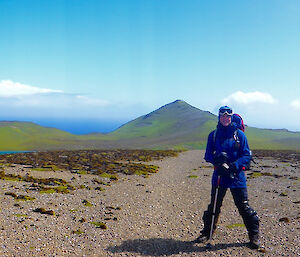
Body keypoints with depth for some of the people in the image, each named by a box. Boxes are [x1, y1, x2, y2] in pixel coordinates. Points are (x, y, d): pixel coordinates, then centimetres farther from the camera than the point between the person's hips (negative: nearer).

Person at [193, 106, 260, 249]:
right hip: (219, 175, 2)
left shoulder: (239, 134, 0)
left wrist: (234, 165, -18)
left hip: (237, 176, -2)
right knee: (214, 206, 10)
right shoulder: (213, 135, 7)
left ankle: (254, 236, 13)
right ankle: (207, 233, 24)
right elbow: (208, 155, 7)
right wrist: (217, 159, -15)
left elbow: (246, 155, -2)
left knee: (243, 207, 0)